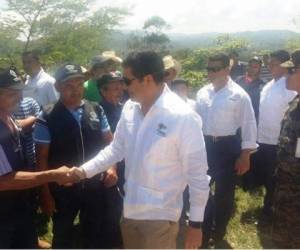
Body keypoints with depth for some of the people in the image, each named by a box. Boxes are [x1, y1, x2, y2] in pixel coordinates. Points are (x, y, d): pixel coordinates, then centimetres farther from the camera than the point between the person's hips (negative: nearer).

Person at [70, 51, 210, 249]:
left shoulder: (183, 117, -21)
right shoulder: (130, 108, -3)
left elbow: (197, 173, -15)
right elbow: (116, 149, 9)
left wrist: (196, 223, -11)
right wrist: (85, 170, -1)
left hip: (160, 216, -6)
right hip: (130, 209, 6)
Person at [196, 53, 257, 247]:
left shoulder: (239, 95, -11)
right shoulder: (202, 93, 3)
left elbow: (249, 125, -10)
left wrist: (245, 156, -12)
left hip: (227, 147, -4)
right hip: (205, 145, 4)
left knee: (224, 193, 10)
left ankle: (218, 234, 33)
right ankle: (205, 230, 35)